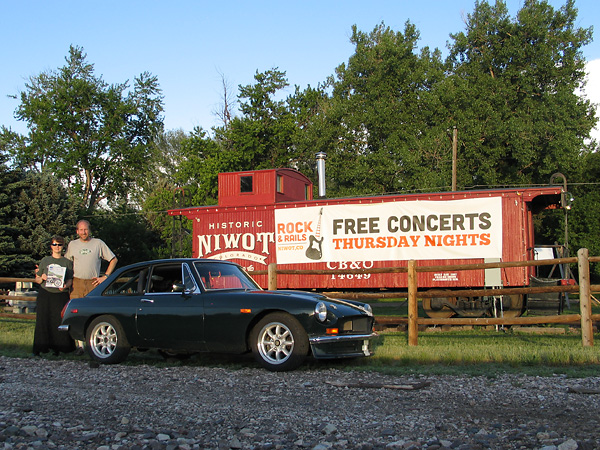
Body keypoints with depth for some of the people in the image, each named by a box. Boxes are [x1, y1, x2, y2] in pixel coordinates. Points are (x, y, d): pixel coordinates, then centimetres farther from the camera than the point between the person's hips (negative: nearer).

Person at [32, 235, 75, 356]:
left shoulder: (67, 262, 10)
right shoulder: (45, 260, 13)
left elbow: (70, 280, 6)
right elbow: (37, 279, 15)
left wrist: (65, 286, -15)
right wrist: (42, 278, -8)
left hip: (61, 295, -1)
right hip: (45, 295, 1)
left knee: (60, 322, -8)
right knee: (42, 322, -3)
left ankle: (57, 348, 0)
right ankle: (39, 348, 1)